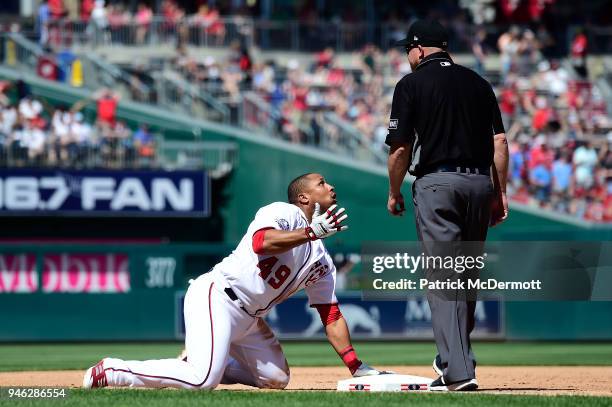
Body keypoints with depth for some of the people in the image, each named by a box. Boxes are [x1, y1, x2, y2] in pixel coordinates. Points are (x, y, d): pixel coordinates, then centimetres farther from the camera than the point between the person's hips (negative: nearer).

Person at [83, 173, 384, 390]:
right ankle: (111, 372, -12)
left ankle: (198, 362, 17)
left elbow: (331, 316, 14)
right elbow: (262, 242, -28)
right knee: (203, 380, -25)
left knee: (277, 378, 5)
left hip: (247, 318, 9)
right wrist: (312, 232, -25)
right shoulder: (283, 213, -6)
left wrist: (357, 369, 6)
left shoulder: (322, 262, 16)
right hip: (217, 296, -9)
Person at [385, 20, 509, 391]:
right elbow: (500, 142, 9)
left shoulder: (411, 84, 0)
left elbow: (400, 148, -4)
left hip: (437, 183, -5)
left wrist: (394, 193, 9)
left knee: (443, 279, -7)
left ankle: (458, 371, -16)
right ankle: (454, 359, 25)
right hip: (480, 182, 5)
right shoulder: (478, 82, 14)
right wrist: (501, 192, 13)